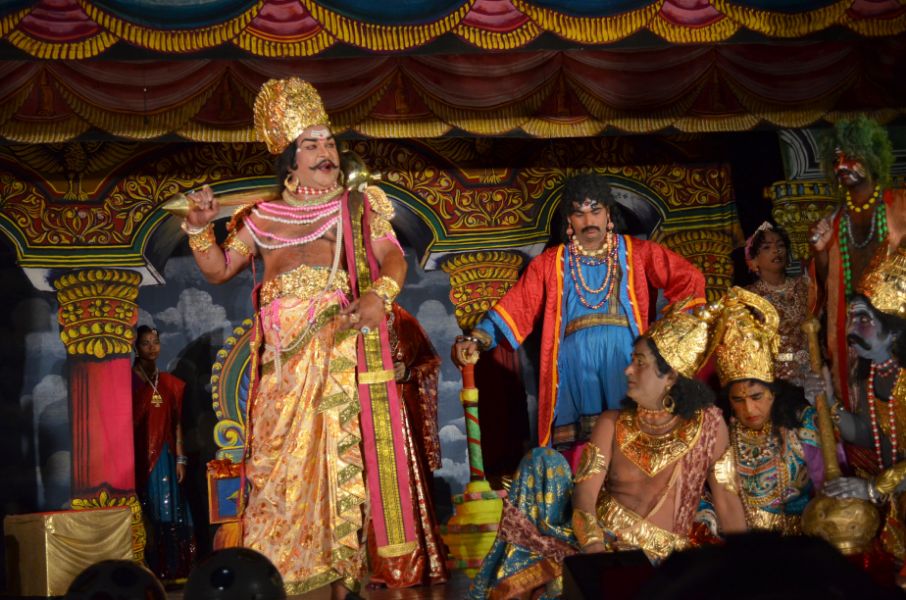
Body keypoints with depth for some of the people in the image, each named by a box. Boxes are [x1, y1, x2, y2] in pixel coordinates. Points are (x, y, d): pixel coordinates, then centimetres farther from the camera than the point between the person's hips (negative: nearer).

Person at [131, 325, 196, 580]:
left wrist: (180, 459, 6)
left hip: (165, 457, 5)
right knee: (145, 514, -5)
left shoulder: (171, 383, 12)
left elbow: (177, 424, 11)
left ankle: (170, 570, 10)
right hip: (140, 457, -4)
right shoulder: (129, 381, -2)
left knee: (169, 514, 5)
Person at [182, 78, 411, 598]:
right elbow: (218, 269, 22)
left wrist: (378, 294, -21)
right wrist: (200, 228, 4)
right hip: (284, 355, 2)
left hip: (341, 344, -2)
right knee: (278, 454, 2)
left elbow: (393, 258, 0)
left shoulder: (359, 208, 13)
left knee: (342, 450, -6)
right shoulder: (264, 218, 18)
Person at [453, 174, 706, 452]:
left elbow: (689, 279, 11)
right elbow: (517, 305, 9)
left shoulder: (635, 252, 17)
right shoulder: (551, 263, 18)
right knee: (578, 442, -10)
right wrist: (476, 338, -5)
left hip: (625, 353, 0)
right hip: (575, 355, 1)